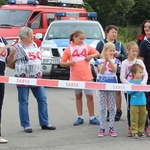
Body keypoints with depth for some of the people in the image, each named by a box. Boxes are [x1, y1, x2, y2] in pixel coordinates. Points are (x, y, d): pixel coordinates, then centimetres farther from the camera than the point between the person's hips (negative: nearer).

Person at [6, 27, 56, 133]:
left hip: (36, 78, 6)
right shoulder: (18, 47, -5)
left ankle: (44, 123, 12)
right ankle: (26, 125, 5)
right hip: (23, 78, -6)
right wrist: (12, 54, -23)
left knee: (42, 99, 5)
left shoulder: (34, 45, 14)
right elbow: (9, 63, -5)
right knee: (24, 102, -1)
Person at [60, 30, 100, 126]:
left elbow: (98, 54, 12)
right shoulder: (69, 49, 1)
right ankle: (80, 118, 16)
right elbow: (62, 63, 3)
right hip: (75, 77, 0)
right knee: (78, 96, 9)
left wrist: (91, 56, -6)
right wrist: (68, 63, -17)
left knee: (90, 96, 0)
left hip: (87, 77, 0)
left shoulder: (87, 47, 5)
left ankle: (92, 118, 6)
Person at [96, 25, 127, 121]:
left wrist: (118, 55, -7)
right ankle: (109, 112, 9)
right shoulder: (101, 43, 3)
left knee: (117, 91, 4)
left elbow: (125, 56, 10)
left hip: (117, 71, 2)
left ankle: (119, 111, 13)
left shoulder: (119, 44, 11)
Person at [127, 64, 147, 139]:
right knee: (134, 119, -3)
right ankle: (134, 132, 4)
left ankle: (141, 131, 19)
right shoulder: (130, 82, -3)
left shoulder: (142, 81, 8)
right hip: (134, 104, -4)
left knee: (142, 118, 8)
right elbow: (128, 91, -6)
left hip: (142, 103, 4)